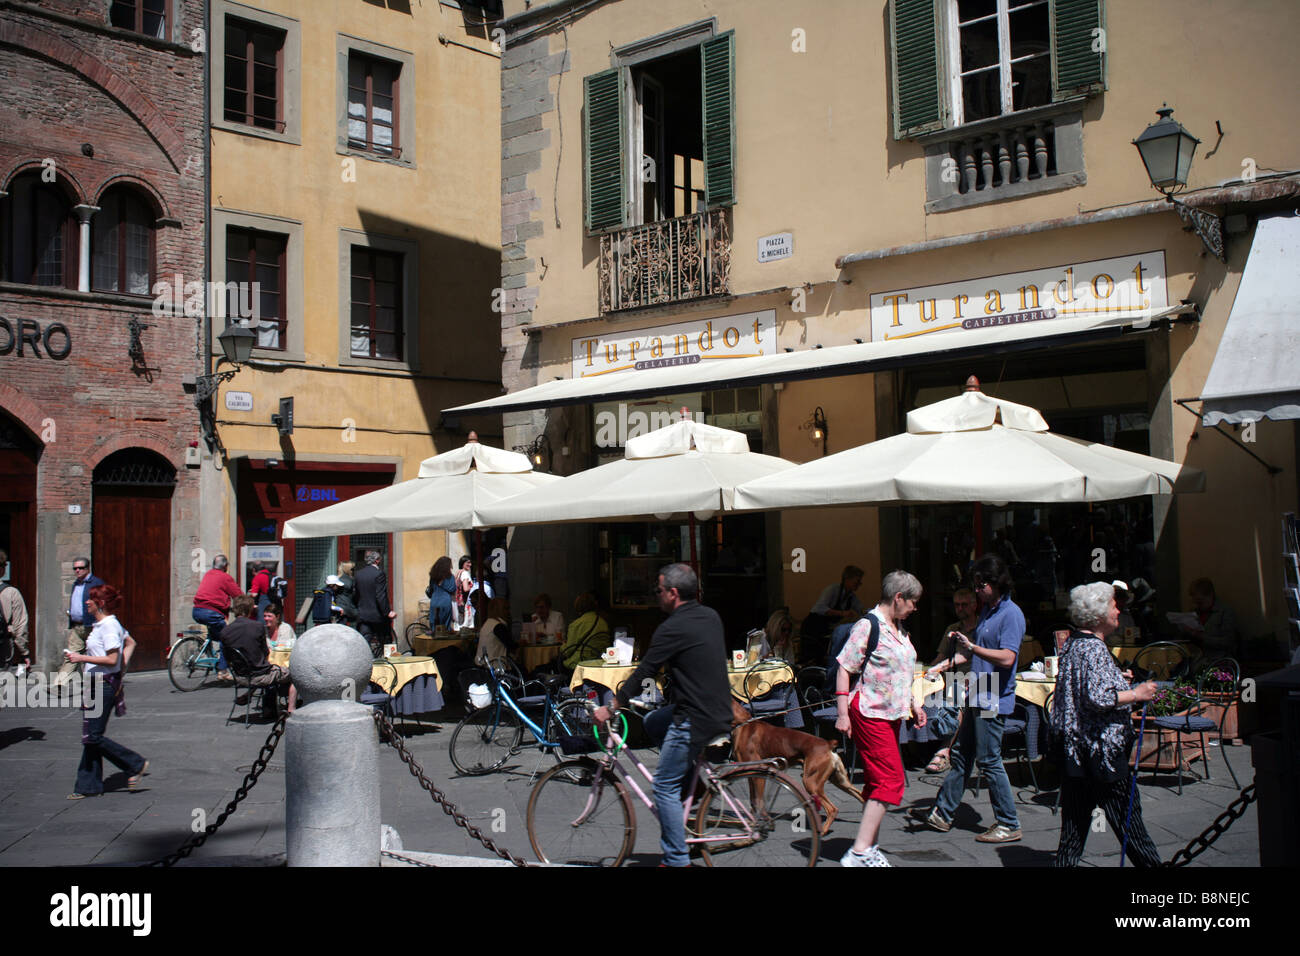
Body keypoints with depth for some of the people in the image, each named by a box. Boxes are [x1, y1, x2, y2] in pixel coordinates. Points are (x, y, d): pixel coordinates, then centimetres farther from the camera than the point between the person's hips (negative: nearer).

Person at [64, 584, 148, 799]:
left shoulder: (109, 626, -16)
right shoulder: (102, 624, 13)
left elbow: (112, 659, -22)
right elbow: (130, 642, 23)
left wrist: (82, 658, -19)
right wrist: (122, 667, 17)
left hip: (105, 685, -10)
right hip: (95, 683, 10)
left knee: (94, 736, -7)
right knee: (90, 736, 10)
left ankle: (136, 765, 4)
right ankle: (89, 786, 15)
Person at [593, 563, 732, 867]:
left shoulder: (673, 628, -16)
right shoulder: (711, 616, 9)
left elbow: (643, 673, -11)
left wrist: (610, 708, -1)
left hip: (697, 719, -9)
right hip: (719, 710, 9)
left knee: (664, 786, 0)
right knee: (652, 724, 27)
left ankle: (676, 859, 3)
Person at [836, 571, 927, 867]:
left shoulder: (899, 629, 16)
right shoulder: (868, 626, -13)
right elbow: (844, 669, -14)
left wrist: (914, 702, 21)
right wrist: (842, 714, -16)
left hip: (891, 715, 9)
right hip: (869, 714, -9)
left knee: (878, 781, 11)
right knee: (890, 779, -14)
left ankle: (868, 847, 18)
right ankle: (859, 853, -13)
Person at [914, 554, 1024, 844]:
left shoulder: (1011, 614, -16)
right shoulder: (987, 609, 14)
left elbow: (1006, 658, -25)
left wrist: (972, 648, -25)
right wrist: (946, 664, 17)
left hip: (994, 700, -10)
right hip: (979, 697, 10)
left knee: (989, 760, -5)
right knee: (960, 754, 14)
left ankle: (1009, 825, 6)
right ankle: (942, 814, 23)